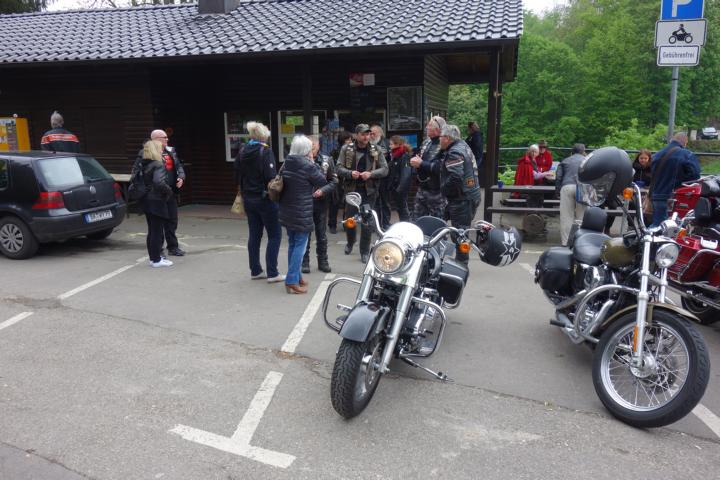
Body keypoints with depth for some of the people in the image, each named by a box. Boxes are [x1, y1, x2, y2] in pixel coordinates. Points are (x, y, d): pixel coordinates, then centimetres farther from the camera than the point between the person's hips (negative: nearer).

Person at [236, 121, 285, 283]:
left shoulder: (243, 152, 8)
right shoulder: (265, 151, -13)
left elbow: (239, 176, 12)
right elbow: (271, 176, -20)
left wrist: (244, 192, 19)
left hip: (249, 199, 7)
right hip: (265, 198, -7)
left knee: (254, 235, 13)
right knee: (275, 235, 0)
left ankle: (255, 271, 20)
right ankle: (272, 273, -1)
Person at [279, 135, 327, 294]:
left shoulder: (286, 164, 5)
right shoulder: (307, 166, -15)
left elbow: (280, 184, 13)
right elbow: (323, 181, -6)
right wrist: (313, 164, 1)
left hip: (287, 212, 8)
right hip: (302, 213, -7)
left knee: (292, 243, 16)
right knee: (300, 245, -2)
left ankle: (295, 276, 25)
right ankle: (292, 281, -4)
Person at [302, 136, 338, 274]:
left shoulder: (327, 160, 1)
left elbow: (334, 181, 2)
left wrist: (323, 190, -14)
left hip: (321, 202, 2)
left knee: (322, 234, 12)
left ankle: (322, 261, 24)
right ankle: (305, 261, 17)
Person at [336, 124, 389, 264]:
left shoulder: (376, 150, 1)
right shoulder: (346, 149, 0)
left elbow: (385, 169, -1)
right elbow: (339, 168, -2)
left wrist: (370, 174, -17)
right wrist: (350, 173, -21)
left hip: (369, 190, 0)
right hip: (351, 189, 1)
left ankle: (365, 252, 14)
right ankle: (350, 242, 40)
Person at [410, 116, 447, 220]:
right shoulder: (426, 142, 10)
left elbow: (441, 168, -30)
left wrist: (421, 164, -23)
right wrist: (415, 162, -2)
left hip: (437, 192, -8)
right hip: (421, 189, 8)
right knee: (416, 221, 16)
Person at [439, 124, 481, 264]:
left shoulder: (454, 153, -18)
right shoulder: (463, 145, 13)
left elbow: (455, 177, -31)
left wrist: (443, 188, -17)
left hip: (462, 200, -10)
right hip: (471, 195, 10)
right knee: (463, 233, 19)